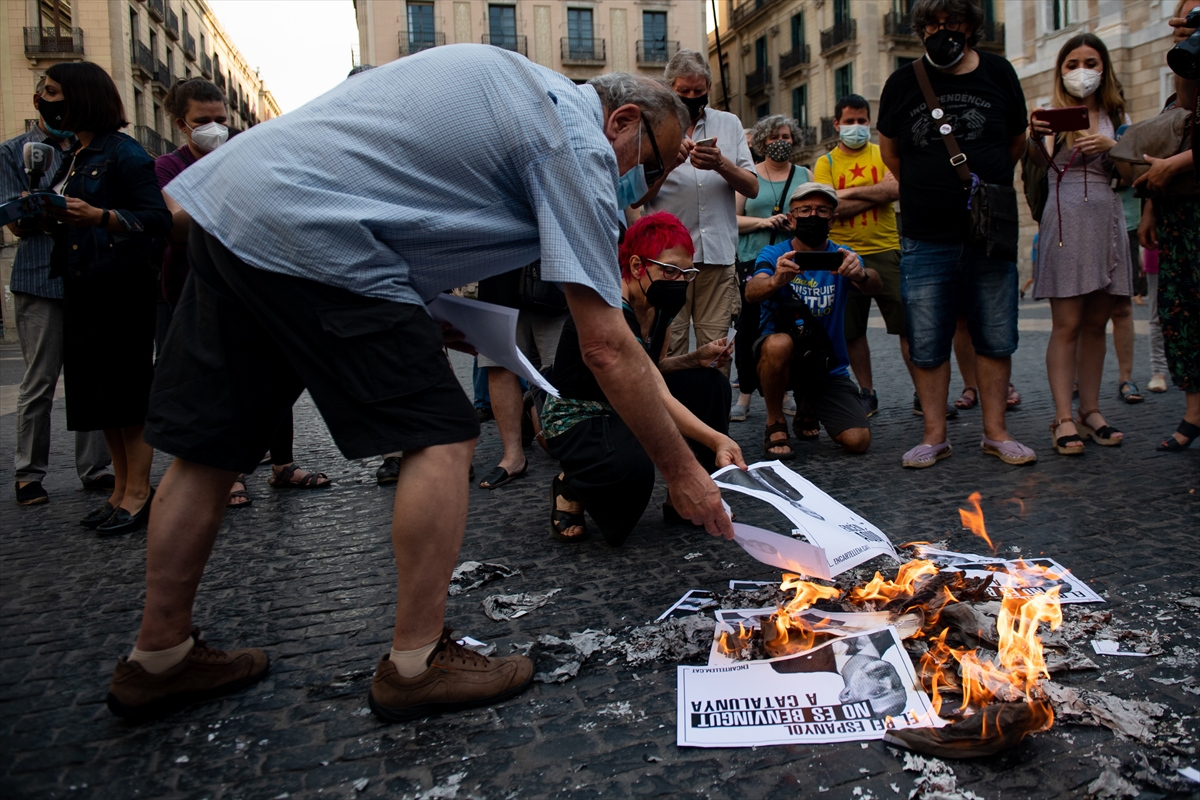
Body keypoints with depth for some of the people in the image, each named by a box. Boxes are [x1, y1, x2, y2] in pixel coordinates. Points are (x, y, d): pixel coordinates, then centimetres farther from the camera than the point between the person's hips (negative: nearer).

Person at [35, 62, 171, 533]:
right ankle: (121, 491, 17)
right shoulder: (73, 158, 18)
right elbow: (72, 220, 20)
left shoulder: (123, 152, -7)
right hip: (81, 284, 9)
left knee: (128, 388, -6)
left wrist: (99, 216, -25)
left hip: (121, 286, -9)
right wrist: (50, 215, 2)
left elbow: (158, 219, -15)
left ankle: (138, 494, 1)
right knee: (99, 389, 9)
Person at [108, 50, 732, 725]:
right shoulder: (579, 145, -4)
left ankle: (159, 659, 27)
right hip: (308, 237, -10)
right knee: (444, 437, -3)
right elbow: (607, 347, -10)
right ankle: (417, 663, 5)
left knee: (211, 443, 14)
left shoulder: (510, 75, 23)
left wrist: (426, 311, 19)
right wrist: (683, 473, -1)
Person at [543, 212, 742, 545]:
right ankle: (571, 489, -2)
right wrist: (717, 440, -45)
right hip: (576, 417, -9)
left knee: (711, 383, -4)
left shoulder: (660, 306, -2)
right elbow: (655, 397, -36)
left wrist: (696, 358, -8)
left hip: (628, 406, 9)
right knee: (631, 466, -39)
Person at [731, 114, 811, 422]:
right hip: (754, 260, -1)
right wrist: (763, 222, -11)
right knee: (750, 326, -6)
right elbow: (732, 218, 3)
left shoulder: (805, 175, 16)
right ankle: (745, 394, 2)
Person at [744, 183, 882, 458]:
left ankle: (808, 408, 21)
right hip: (780, 354, -3)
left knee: (858, 441, -14)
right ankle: (775, 424, -12)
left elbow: (875, 285, -21)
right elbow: (751, 292, -25)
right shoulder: (774, 254, -4)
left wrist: (861, 275, -46)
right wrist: (776, 281, -49)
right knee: (778, 343, -38)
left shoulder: (842, 257, 0)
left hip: (827, 365, 3)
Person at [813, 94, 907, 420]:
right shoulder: (825, 163, 7)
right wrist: (877, 192, -7)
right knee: (853, 331, 6)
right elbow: (831, 207, -9)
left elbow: (896, 189, -9)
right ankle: (867, 394, 20)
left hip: (886, 250, 0)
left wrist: (851, 192, -8)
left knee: (909, 324, -4)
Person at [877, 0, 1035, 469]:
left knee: (995, 339, 5)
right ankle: (935, 435, 10)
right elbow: (889, 151, 17)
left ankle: (995, 433, 15)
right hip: (925, 238, -1)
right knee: (926, 345, 0)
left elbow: (1017, 144, 19)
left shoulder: (998, 75, 8)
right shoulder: (902, 83, 6)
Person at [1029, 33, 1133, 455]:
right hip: (1065, 218, -4)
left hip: (1107, 219, 4)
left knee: (1096, 323, 6)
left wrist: (1112, 146, -8)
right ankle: (1064, 418, -9)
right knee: (1067, 324, -9)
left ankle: (1091, 411, 12)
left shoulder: (1115, 117, 17)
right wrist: (1035, 141, -30)